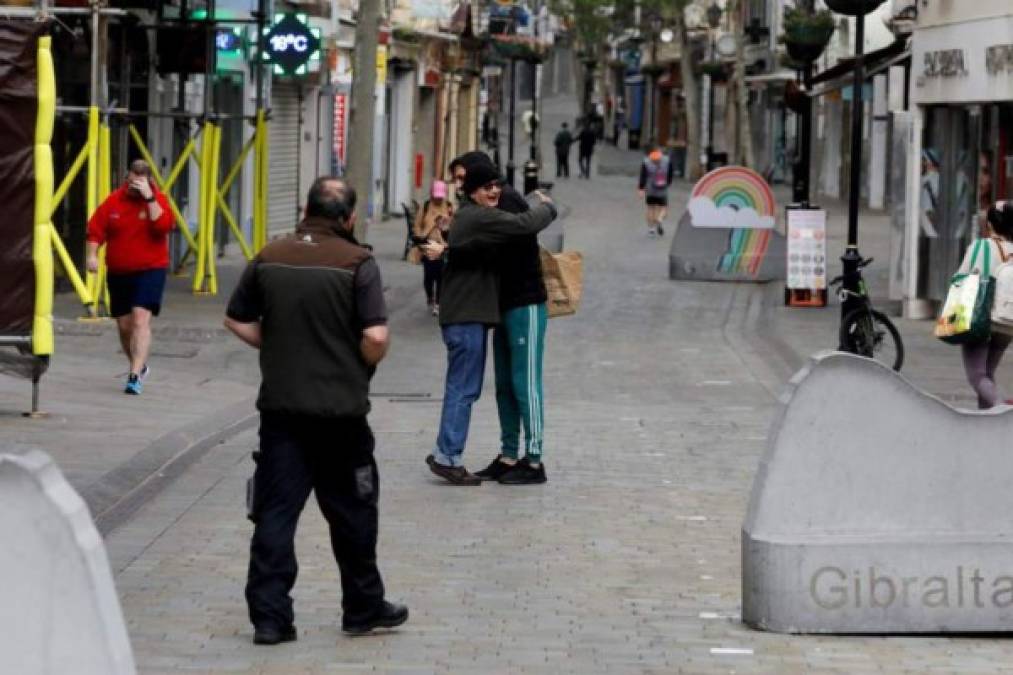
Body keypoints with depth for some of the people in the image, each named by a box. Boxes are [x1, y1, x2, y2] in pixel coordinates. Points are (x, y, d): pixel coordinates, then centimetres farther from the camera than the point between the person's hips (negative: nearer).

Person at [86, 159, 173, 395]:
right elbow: (95, 230, 3)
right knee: (124, 326, 12)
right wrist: (92, 255, -11)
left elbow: (164, 225, -22)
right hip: (118, 272, 4)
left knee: (141, 320, -20)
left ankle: (135, 376, -25)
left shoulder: (158, 200, -4)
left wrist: (149, 198, -24)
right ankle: (140, 367, 36)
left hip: (150, 270, -4)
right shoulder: (113, 201, 3)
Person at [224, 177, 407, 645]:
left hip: (281, 405, 3)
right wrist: (364, 367, 2)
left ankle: (269, 616, 0)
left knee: (274, 511, 4)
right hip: (341, 408, -3)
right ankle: (363, 608, 24)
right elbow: (376, 336, -18)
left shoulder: (269, 259, 2)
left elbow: (236, 321, 10)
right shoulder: (357, 263, -10)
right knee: (352, 512, 12)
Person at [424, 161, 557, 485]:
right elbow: (526, 224, -22)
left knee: (462, 387, 13)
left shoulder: (467, 217, 17)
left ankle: (446, 455, 17)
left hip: (463, 314, 11)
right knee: (464, 388, -7)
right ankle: (448, 456, -6)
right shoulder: (480, 219, -15)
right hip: (467, 316, -11)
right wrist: (547, 206, -4)